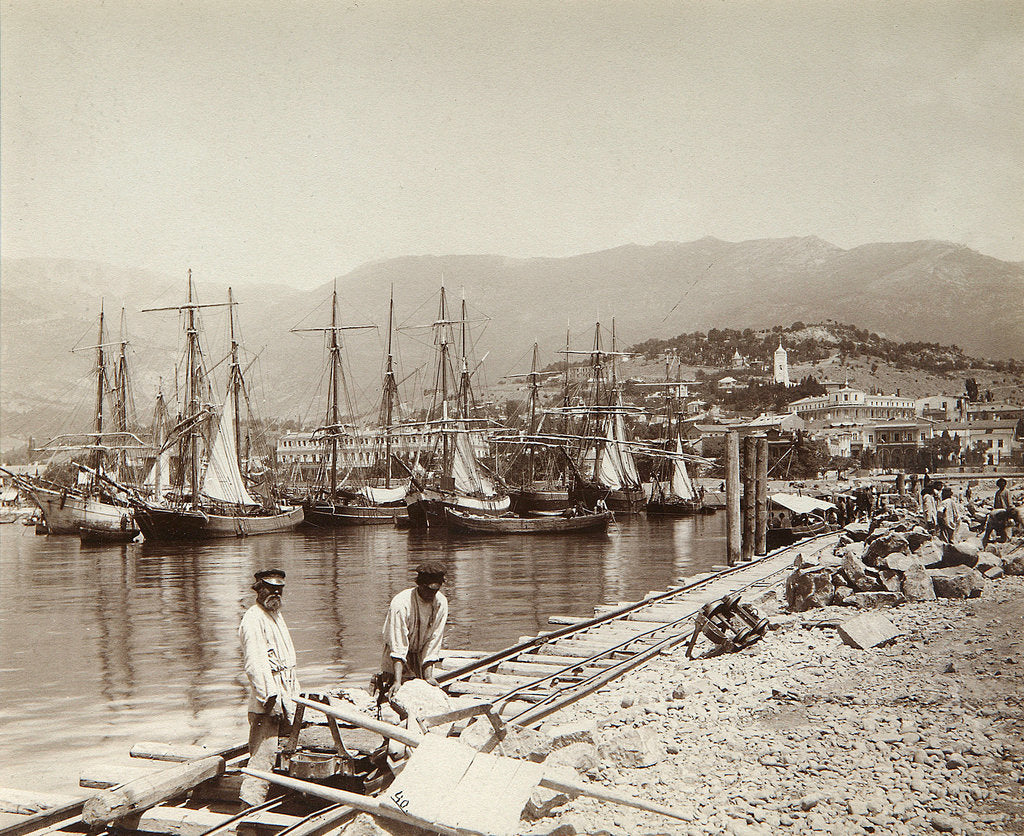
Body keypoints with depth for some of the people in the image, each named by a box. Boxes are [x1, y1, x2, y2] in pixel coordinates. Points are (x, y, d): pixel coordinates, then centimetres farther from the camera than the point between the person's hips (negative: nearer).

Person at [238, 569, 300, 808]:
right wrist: (270, 697, -24)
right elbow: (255, 663, -20)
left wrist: (294, 690, 22)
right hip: (266, 700, -10)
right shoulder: (253, 619, -12)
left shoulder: (276, 614, 19)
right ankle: (252, 799, -8)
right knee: (264, 752, -11)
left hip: (284, 692, 10)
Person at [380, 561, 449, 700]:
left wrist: (428, 675, -15)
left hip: (421, 657, 4)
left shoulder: (441, 603, -12)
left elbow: (434, 641, -9)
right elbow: (398, 646, -28)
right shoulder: (400, 604, -26)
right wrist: (397, 681, -34)